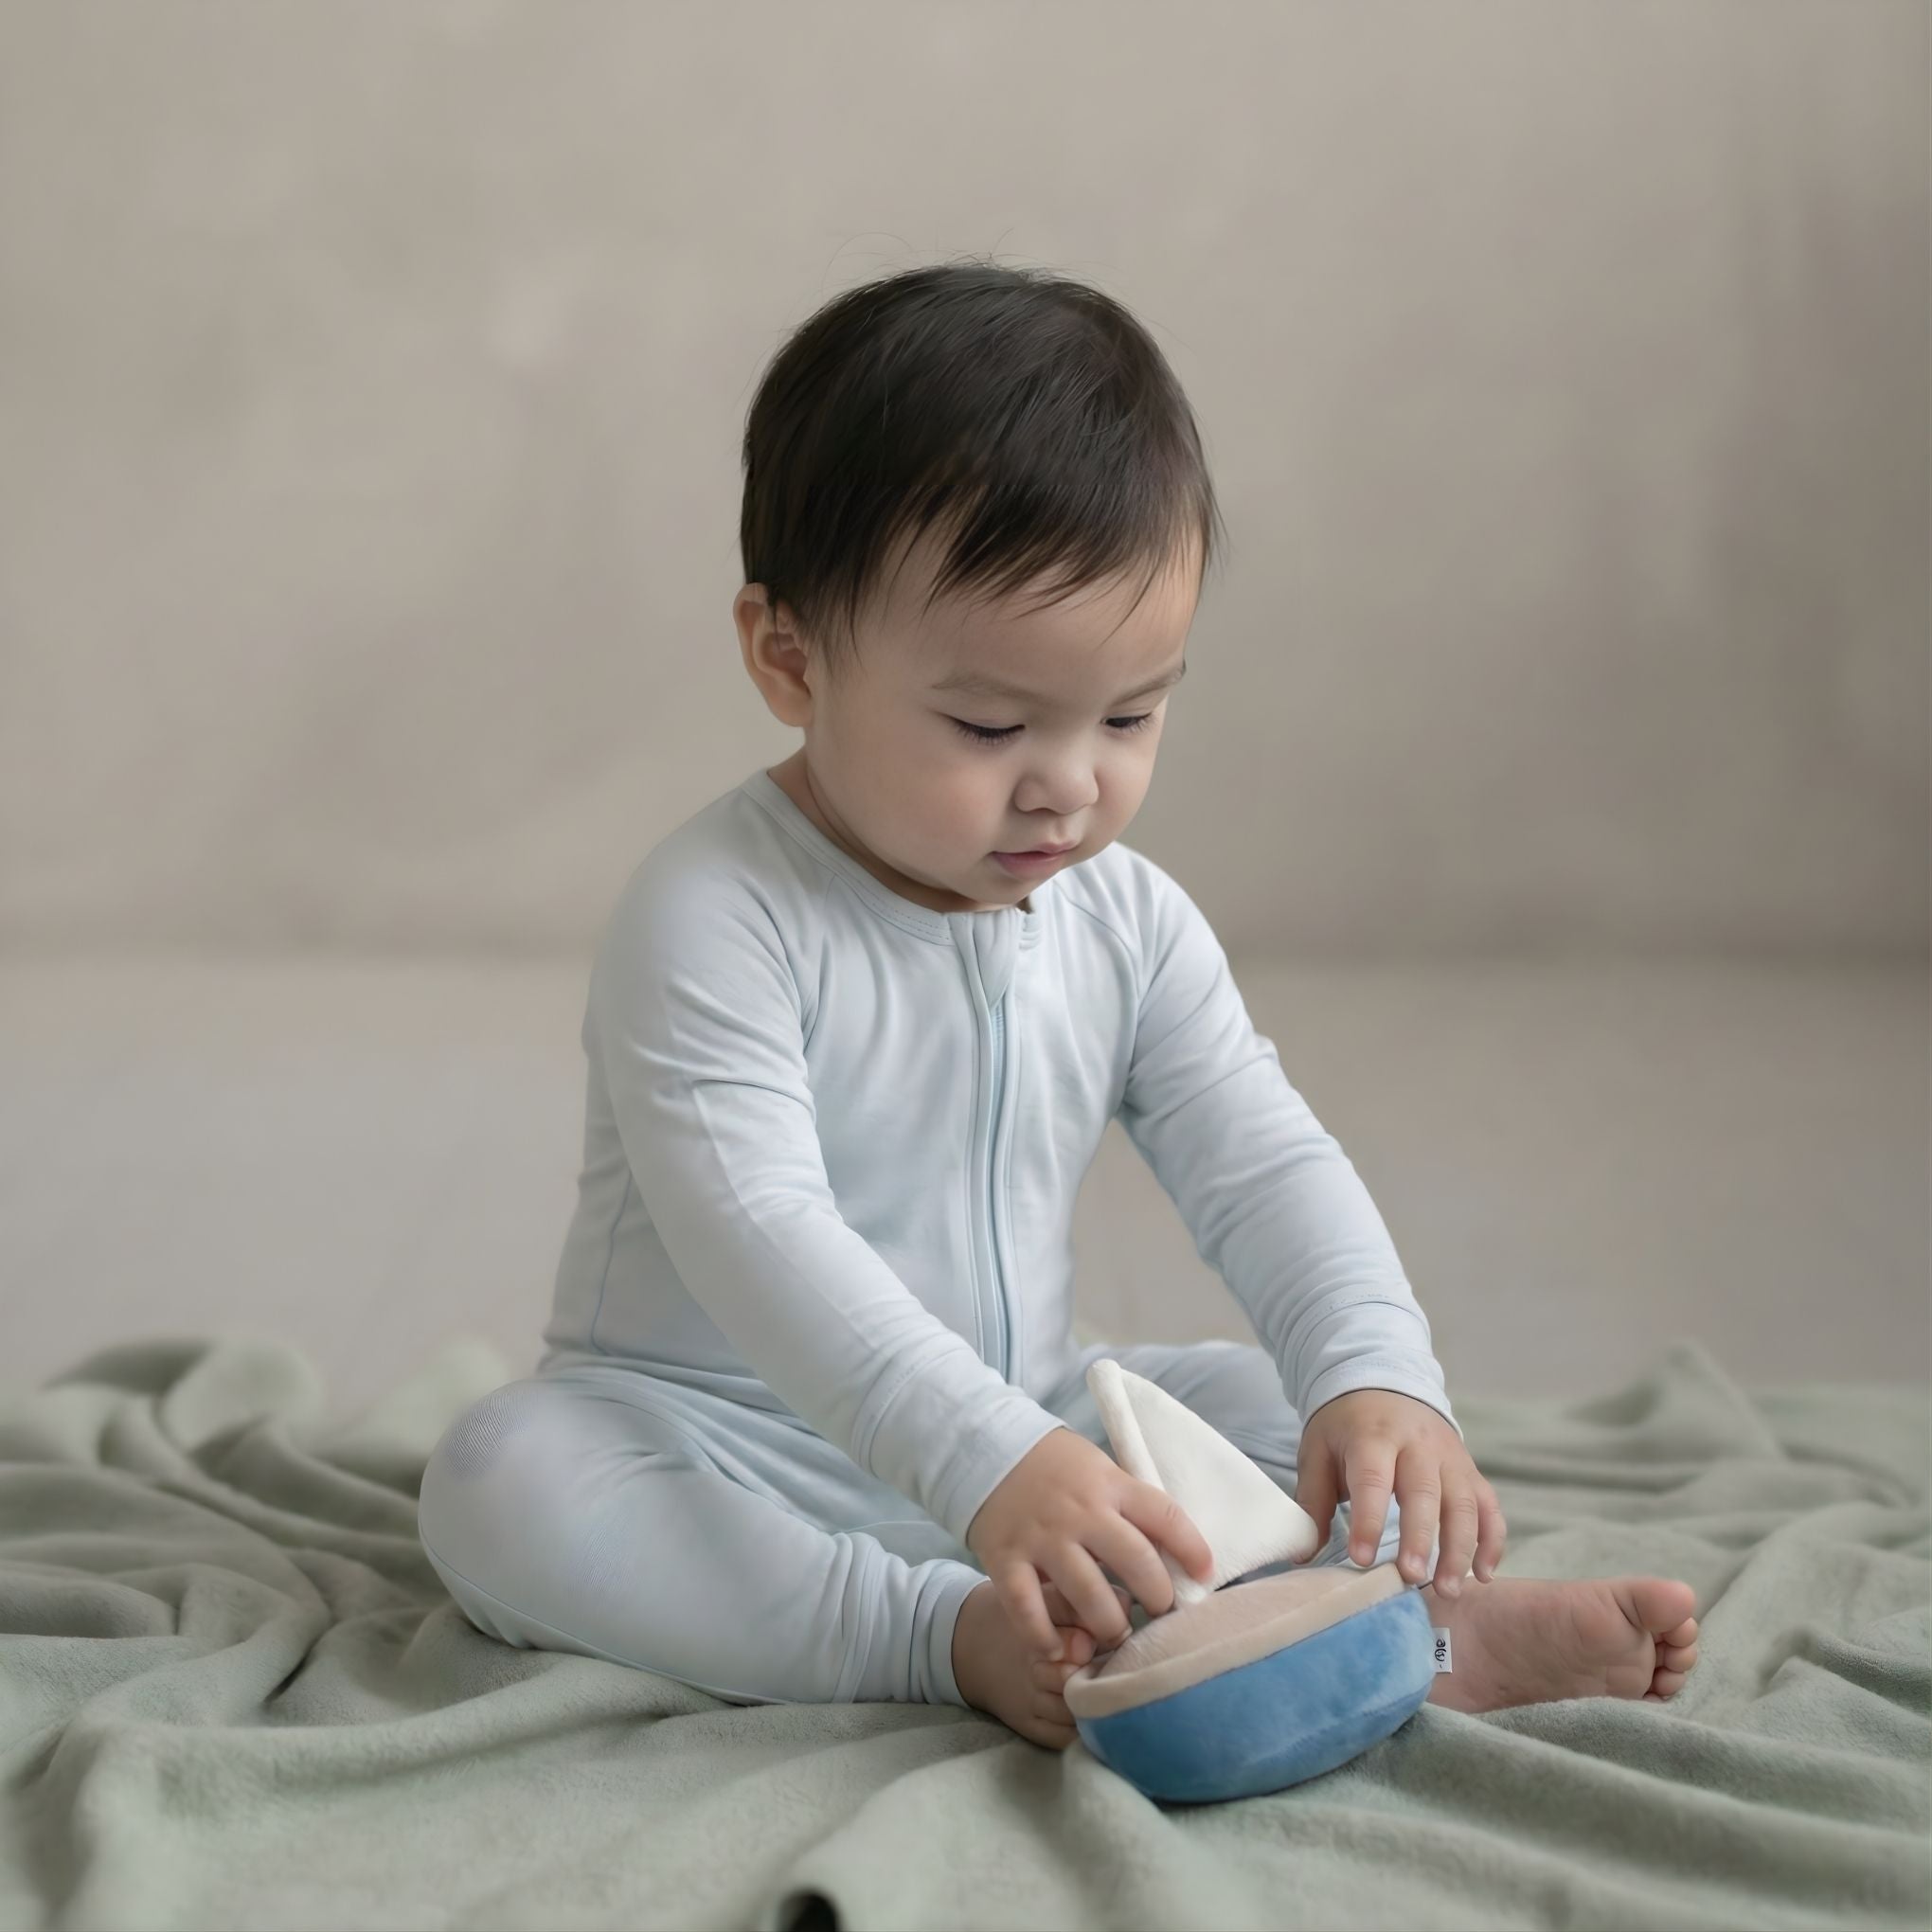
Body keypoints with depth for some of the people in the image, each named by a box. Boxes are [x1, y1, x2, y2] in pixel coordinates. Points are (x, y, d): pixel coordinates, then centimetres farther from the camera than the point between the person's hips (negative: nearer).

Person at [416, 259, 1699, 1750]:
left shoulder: (1131, 924, 0)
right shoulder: (715, 918, -21)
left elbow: (1266, 1165, -4)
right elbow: (758, 1230, -32)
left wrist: (1382, 1383, -24)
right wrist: (993, 1465, -44)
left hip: (1029, 1440, 5)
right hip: (732, 1446, -5)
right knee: (501, 1481, -33)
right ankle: (959, 1643, -40)